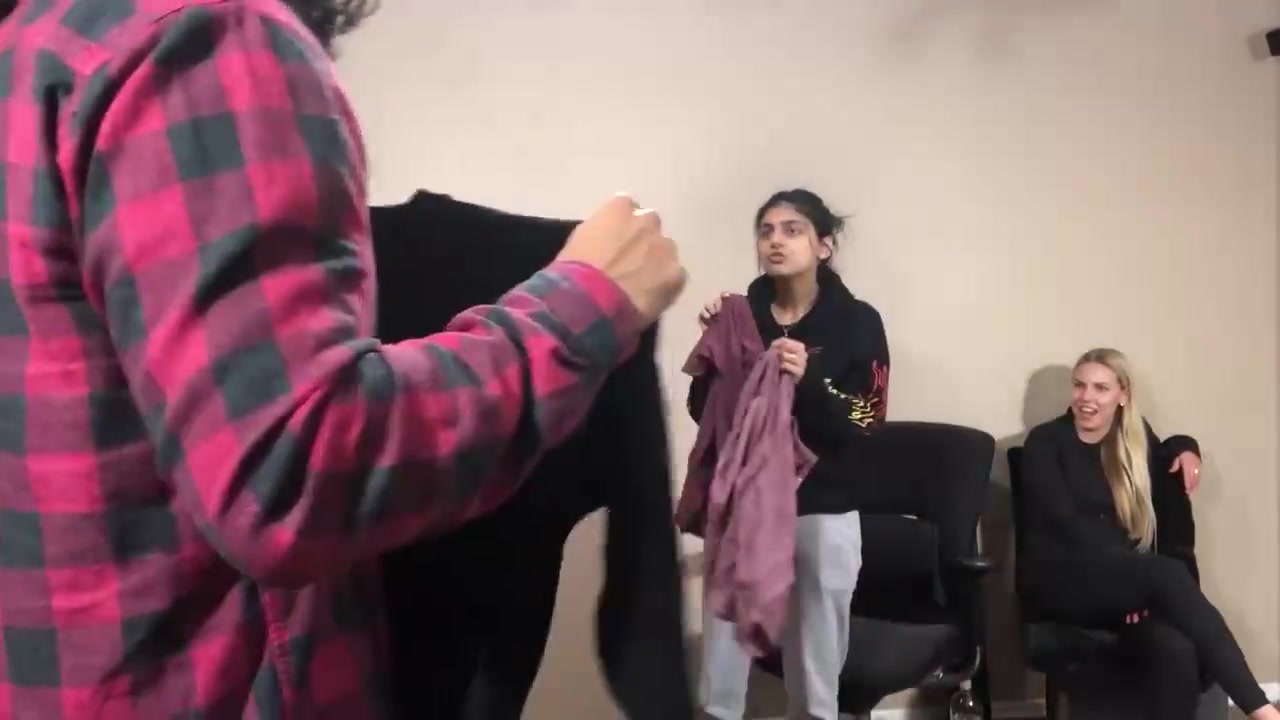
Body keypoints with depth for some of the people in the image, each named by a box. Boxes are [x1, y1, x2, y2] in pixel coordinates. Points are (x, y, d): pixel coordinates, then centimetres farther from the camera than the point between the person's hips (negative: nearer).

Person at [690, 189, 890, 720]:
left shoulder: (856, 323, -4)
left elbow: (862, 426, -9)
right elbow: (703, 412, 1)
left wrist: (808, 382, -26)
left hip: (822, 513, -1)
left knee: (817, 670, 6)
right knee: (721, 663, 2)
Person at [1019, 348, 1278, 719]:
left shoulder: (1136, 438, 16)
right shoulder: (1045, 442, 0)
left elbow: (1164, 484, 35)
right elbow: (1064, 521, -11)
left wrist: (1185, 449, 11)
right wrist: (1146, 577, -20)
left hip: (1125, 582, 4)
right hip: (1061, 581, -4)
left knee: (1176, 650, -33)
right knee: (1167, 574, -35)